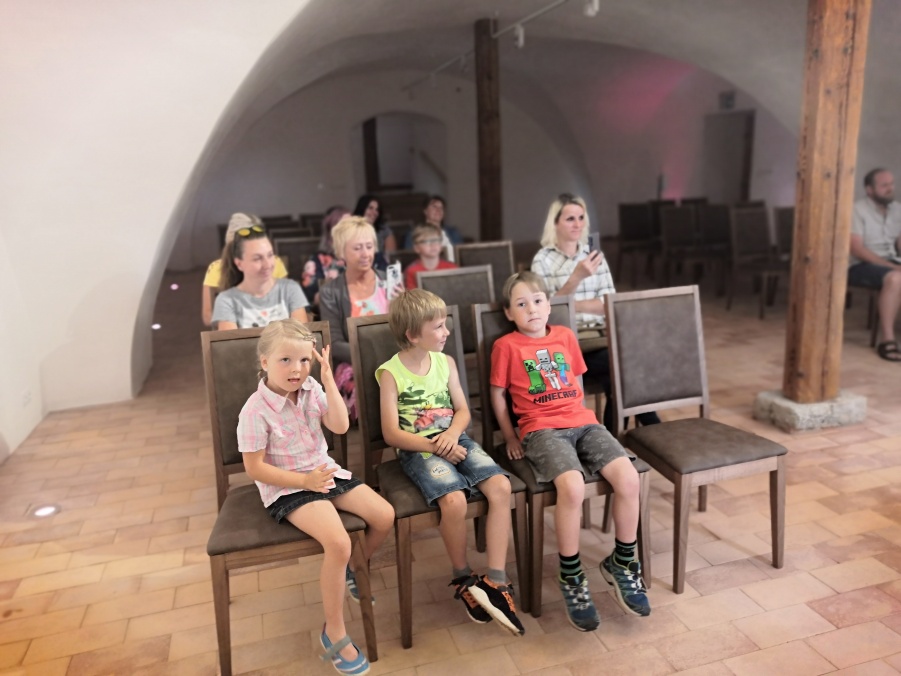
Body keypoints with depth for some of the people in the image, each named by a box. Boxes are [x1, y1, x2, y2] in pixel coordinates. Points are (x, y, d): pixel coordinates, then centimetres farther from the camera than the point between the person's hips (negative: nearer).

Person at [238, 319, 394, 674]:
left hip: (325, 472, 7)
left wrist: (329, 381, -17)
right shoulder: (255, 411, -17)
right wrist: (304, 480, -21)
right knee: (338, 542, -27)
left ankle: (352, 570, 26)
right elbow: (254, 468, -15)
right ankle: (334, 633, -6)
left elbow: (340, 426, -13)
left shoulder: (312, 389, -1)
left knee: (385, 515, -5)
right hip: (288, 488, -6)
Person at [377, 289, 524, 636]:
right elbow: (392, 433, -8)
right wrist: (435, 447, -16)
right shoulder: (391, 373, -6)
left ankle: (496, 580, -15)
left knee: (501, 486, -21)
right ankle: (462, 577, -3)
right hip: (418, 450, -4)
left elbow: (463, 410, 11)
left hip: (455, 440, 5)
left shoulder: (446, 362, 8)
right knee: (454, 500, -31)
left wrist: (452, 434, -11)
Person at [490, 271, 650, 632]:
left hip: (582, 423, 5)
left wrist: (582, 418, 14)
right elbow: (497, 395, 7)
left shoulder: (565, 336, 15)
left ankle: (622, 563, 7)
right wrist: (511, 438, 6)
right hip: (541, 429, -4)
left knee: (629, 478, -17)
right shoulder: (506, 346, 2)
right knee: (572, 486, -31)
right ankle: (571, 577, -7)